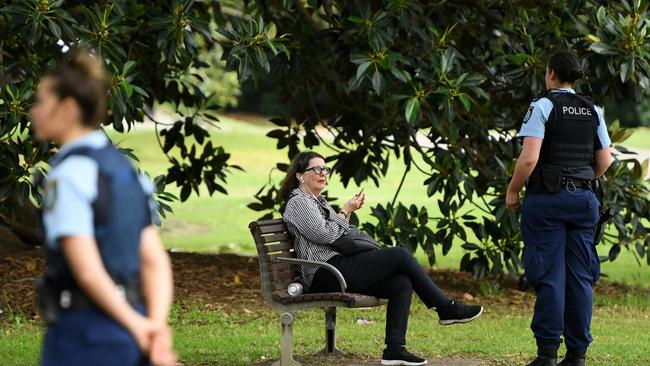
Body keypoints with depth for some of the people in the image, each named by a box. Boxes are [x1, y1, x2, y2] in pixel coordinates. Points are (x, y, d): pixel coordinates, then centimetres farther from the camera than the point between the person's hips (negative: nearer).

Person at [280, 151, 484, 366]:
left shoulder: (317, 201, 25)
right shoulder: (298, 202, -6)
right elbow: (324, 235, -16)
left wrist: (346, 213, 13)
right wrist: (345, 212, -2)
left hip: (335, 270, 10)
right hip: (324, 275, -10)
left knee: (402, 283, -9)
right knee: (399, 255, -16)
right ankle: (446, 308, -6)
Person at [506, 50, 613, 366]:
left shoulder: (543, 106, -9)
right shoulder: (593, 111, 9)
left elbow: (528, 159, -16)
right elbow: (605, 161, 11)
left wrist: (512, 191, -3)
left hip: (546, 198, -5)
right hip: (583, 198, 5)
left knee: (549, 277, -3)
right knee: (579, 277, 7)